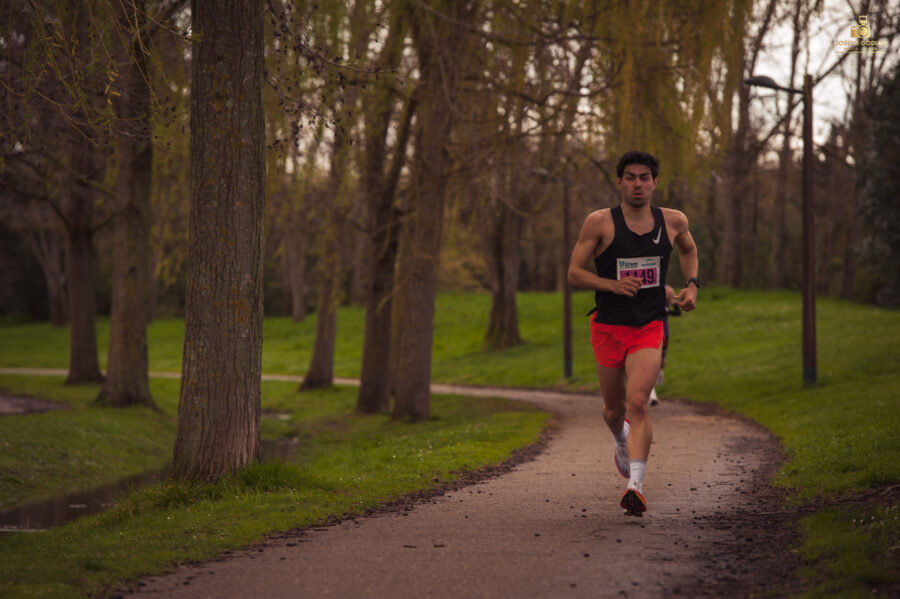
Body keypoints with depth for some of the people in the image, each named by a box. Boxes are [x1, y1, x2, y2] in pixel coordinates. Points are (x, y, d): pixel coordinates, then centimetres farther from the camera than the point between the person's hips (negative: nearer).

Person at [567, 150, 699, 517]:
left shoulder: (673, 221, 2)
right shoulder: (600, 223, -7)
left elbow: (688, 250, 25)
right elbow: (573, 273, -5)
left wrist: (692, 286, 8)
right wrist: (612, 284, -20)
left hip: (649, 328, 0)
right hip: (608, 325, 0)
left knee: (638, 403, -20)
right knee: (614, 409, 14)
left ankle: (636, 485, -25)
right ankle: (622, 444, 50)